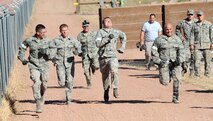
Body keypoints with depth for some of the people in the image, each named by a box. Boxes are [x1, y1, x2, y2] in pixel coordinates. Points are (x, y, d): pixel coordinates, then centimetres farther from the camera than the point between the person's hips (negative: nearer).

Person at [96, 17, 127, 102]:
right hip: (103, 58, 0)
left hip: (112, 57, 0)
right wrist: (108, 38, -24)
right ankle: (106, 91, 28)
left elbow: (124, 36, 30)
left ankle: (115, 90, -23)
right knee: (105, 76, 10)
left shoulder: (116, 32, 8)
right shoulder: (100, 32, -1)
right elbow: (98, 43, -16)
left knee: (114, 71, -25)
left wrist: (122, 47, 23)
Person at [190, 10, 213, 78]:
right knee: (197, 60, -6)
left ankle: (207, 74, 6)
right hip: (197, 46, 1)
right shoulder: (195, 25, 11)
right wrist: (191, 44, 1)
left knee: (207, 60, -1)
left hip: (206, 45, -1)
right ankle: (197, 74, 0)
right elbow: (192, 35, 10)